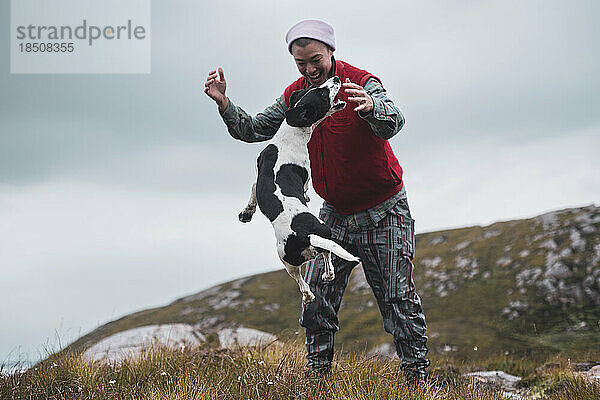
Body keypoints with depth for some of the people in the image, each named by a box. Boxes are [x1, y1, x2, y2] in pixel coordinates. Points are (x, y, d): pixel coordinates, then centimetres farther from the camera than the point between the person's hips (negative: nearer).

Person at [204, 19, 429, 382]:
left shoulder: (362, 83, -19)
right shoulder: (296, 95, 1)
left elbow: (393, 123, -37)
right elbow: (255, 130, 6)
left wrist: (369, 108, -61)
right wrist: (224, 104, -12)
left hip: (384, 212, -5)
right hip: (335, 213, 5)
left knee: (398, 299, -5)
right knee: (317, 297, 0)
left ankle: (418, 376, 5)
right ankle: (317, 374, 11)